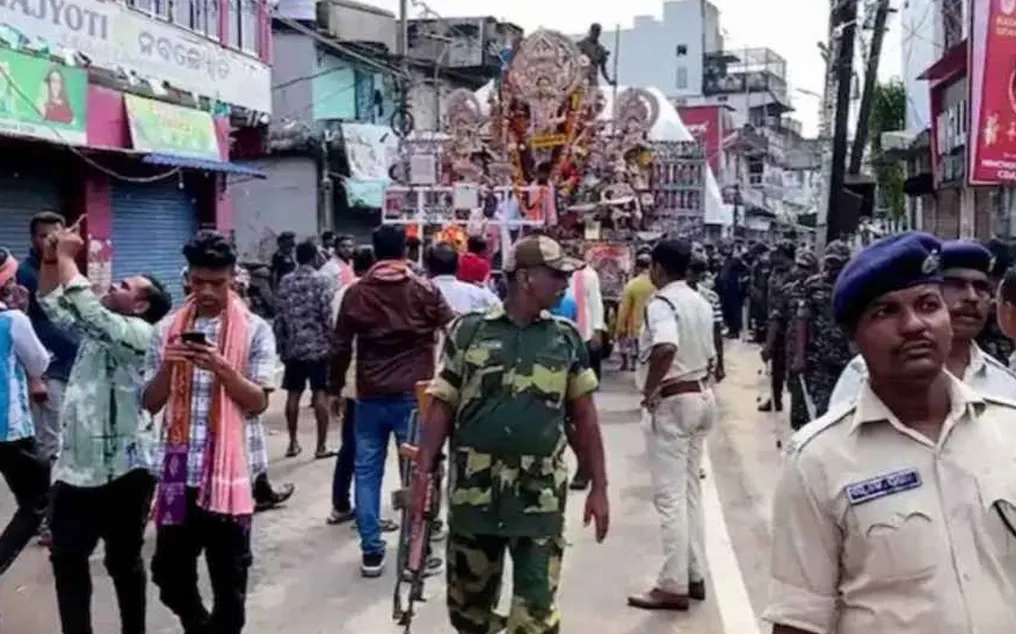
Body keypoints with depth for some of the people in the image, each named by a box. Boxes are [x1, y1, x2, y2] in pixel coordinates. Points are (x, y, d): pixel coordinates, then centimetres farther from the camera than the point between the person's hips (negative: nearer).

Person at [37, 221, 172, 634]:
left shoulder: (140, 334, -15)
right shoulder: (98, 330, 12)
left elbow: (87, 310, -29)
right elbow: (53, 305, 21)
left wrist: (67, 256, -17)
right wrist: (51, 259, 4)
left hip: (124, 471, -8)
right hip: (76, 468, 8)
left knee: (123, 561, 9)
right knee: (67, 560, 12)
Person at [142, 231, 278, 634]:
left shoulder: (254, 330, -3)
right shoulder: (167, 329, 6)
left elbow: (258, 402, -6)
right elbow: (150, 404, 6)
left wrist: (221, 368, -21)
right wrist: (167, 366, -12)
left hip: (229, 471, -3)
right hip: (178, 470, 3)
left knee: (229, 580, 6)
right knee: (169, 574, 13)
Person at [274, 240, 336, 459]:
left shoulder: (285, 282, 5)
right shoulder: (323, 280, -7)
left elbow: (280, 317, 6)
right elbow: (329, 315, -11)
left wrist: (280, 345, 13)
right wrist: (333, 342, -2)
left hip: (293, 346, 4)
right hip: (319, 345, -4)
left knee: (293, 394, 10)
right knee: (321, 394, -1)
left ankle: (293, 443, 17)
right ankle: (321, 446, -1)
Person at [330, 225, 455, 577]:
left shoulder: (355, 293, 3)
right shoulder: (424, 290, -1)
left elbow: (341, 347, 5)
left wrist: (336, 387, 17)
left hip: (369, 396, 2)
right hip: (413, 395, -1)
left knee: (367, 473, 9)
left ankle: (371, 552, 11)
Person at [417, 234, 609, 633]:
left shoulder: (567, 339, 4)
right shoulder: (468, 332, -1)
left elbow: (584, 417, 8)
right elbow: (441, 408, 1)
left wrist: (599, 487, 5)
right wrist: (422, 474, -6)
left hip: (541, 500, 0)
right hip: (474, 495, 0)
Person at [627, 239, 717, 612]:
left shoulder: (661, 303, -16)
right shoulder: (701, 303, 12)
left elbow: (666, 349, -34)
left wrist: (649, 391, -22)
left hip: (671, 403, -9)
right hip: (701, 397, 9)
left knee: (670, 496, -3)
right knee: (691, 491, 16)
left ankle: (674, 586, 2)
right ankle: (695, 576, 21)